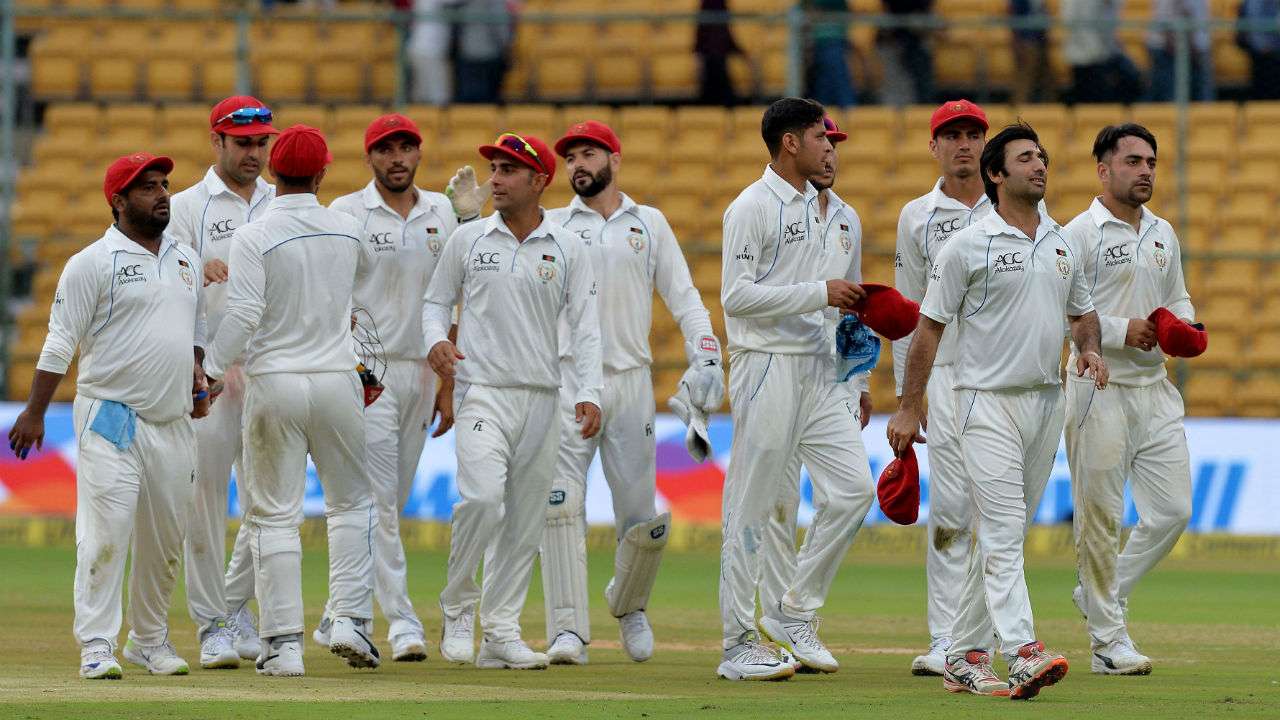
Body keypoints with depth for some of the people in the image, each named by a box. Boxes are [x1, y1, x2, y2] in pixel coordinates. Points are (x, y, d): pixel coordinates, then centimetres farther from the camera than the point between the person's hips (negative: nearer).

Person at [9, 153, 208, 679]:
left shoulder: (186, 259, 15)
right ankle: (96, 646, -10)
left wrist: (197, 382, 12)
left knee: (165, 541, 9)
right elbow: (60, 342, -7)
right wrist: (34, 413, -12)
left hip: (174, 420, 6)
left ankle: (150, 640, 22)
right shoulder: (93, 263, -5)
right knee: (106, 533, -12)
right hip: (110, 418, -6)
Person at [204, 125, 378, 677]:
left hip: (273, 383, -3)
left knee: (274, 515, 2)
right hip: (338, 380, 3)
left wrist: (210, 371, -13)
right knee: (351, 502, 17)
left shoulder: (254, 237, -10)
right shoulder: (346, 230, 4)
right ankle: (350, 618, 5)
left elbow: (243, 314, -19)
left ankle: (283, 642, -1)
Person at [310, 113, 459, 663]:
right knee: (379, 502, -10)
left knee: (390, 504, 9)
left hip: (422, 371, 6)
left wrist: (448, 384, 12)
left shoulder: (440, 213, 11)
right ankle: (402, 622, -12)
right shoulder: (346, 214, -4)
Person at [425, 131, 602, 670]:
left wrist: (588, 394, -8)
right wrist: (436, 340, -9)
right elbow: (436, 300, 13)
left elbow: (585, 324, 4)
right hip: (481, 391, -2)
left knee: (525, 517, 2)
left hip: (541, 398, 2)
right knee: (482, 495, -22)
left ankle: (501, 633, 8)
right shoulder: (467, 240, 5)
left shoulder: (566, 249, 6)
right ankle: (457, 609, -4)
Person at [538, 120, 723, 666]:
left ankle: (628, 604, 27)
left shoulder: (649, 224, 14)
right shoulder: (551, 226, 12)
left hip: (631, 382, 1)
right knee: (561, 506, -14)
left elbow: (683, 298, 12)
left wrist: (705, 358, -3)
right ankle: (568, 628, -14)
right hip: (567, 379, -1)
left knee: (643, 519, -1)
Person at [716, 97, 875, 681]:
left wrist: (844, 299, 9)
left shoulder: (815, 205, 16)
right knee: (751, 507, -3)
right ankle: (738, 646, 1)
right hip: (767, 365, -8)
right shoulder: (752, 208, -10)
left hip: (817, 365, 8)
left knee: (853, 489, -1)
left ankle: (794, 612, 11)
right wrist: (820, 293, -19)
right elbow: (737, 295, -18)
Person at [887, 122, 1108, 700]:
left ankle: (964, 659, 15)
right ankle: (1024, 655, -26)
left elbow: (1082, 311, 25)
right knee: (1002, 530, -15)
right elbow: (929, 326, -4)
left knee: (1005, 534, 9)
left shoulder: (1063, 246, 12)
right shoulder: (968, 246, -6)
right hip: (989, 402, -7)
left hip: (1047, 403, 7)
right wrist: (909, 408, -7)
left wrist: (1089, 346, 1)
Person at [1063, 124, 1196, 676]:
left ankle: (1102, 593, 22)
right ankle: (1109, 640, 4)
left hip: (1155, 387, 7)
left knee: (1173, 511, 3)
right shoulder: (1078, 235, -7)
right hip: (1100, 388, -6)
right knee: (1101, 517, -2)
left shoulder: (1163, 234, 14)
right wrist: (1122, 331, -19)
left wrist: (1184, 326, 2)